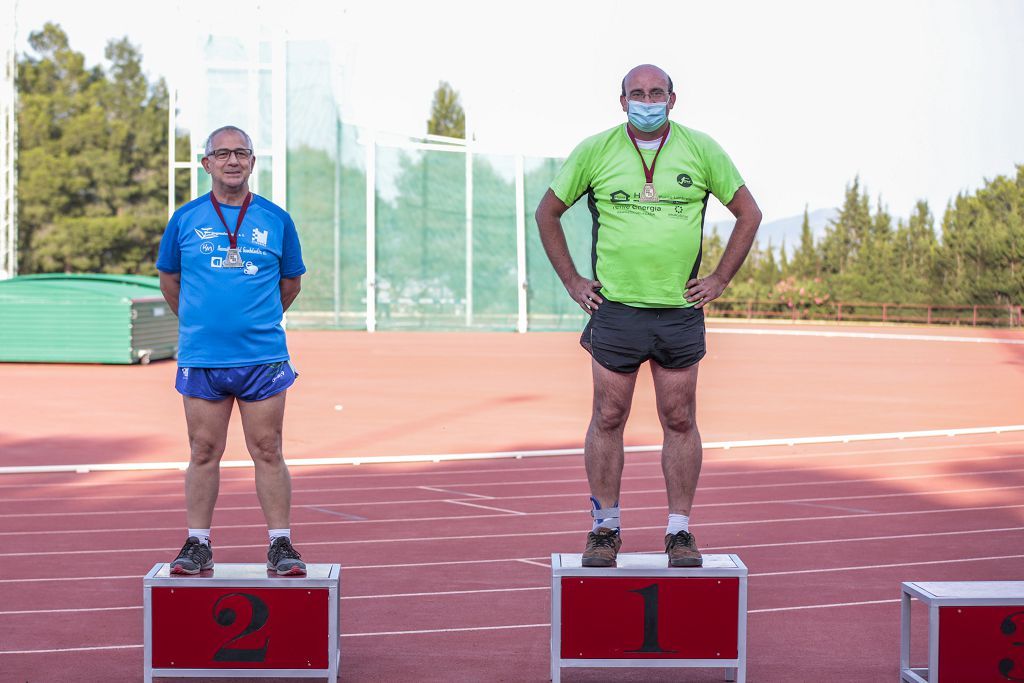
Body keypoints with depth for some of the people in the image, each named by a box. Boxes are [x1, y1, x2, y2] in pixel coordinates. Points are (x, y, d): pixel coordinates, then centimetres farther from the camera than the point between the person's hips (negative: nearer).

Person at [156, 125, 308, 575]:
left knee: (268, 453, 1)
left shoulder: (276, 221, 5)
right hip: (201, 358, 0)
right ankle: (197, 545, 13)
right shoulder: (185, 219, 5)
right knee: (204, 453, 5)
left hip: (263, 358, 0)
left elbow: (291, 282, 17)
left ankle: (280, 545, 7)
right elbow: (169, 279, 17)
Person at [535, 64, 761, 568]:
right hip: (614, 309, 0)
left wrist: (720, 279, 5)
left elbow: (748, 213, 12)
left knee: (679, 421, 3)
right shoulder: (594, 151, 3)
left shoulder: (701, 150, 3)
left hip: (680, 312, 1)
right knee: (608, 419, 2)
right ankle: (605, 528, 12)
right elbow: (547, 212, 12)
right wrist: (571, 280, 6)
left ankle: (679, 531, 11)